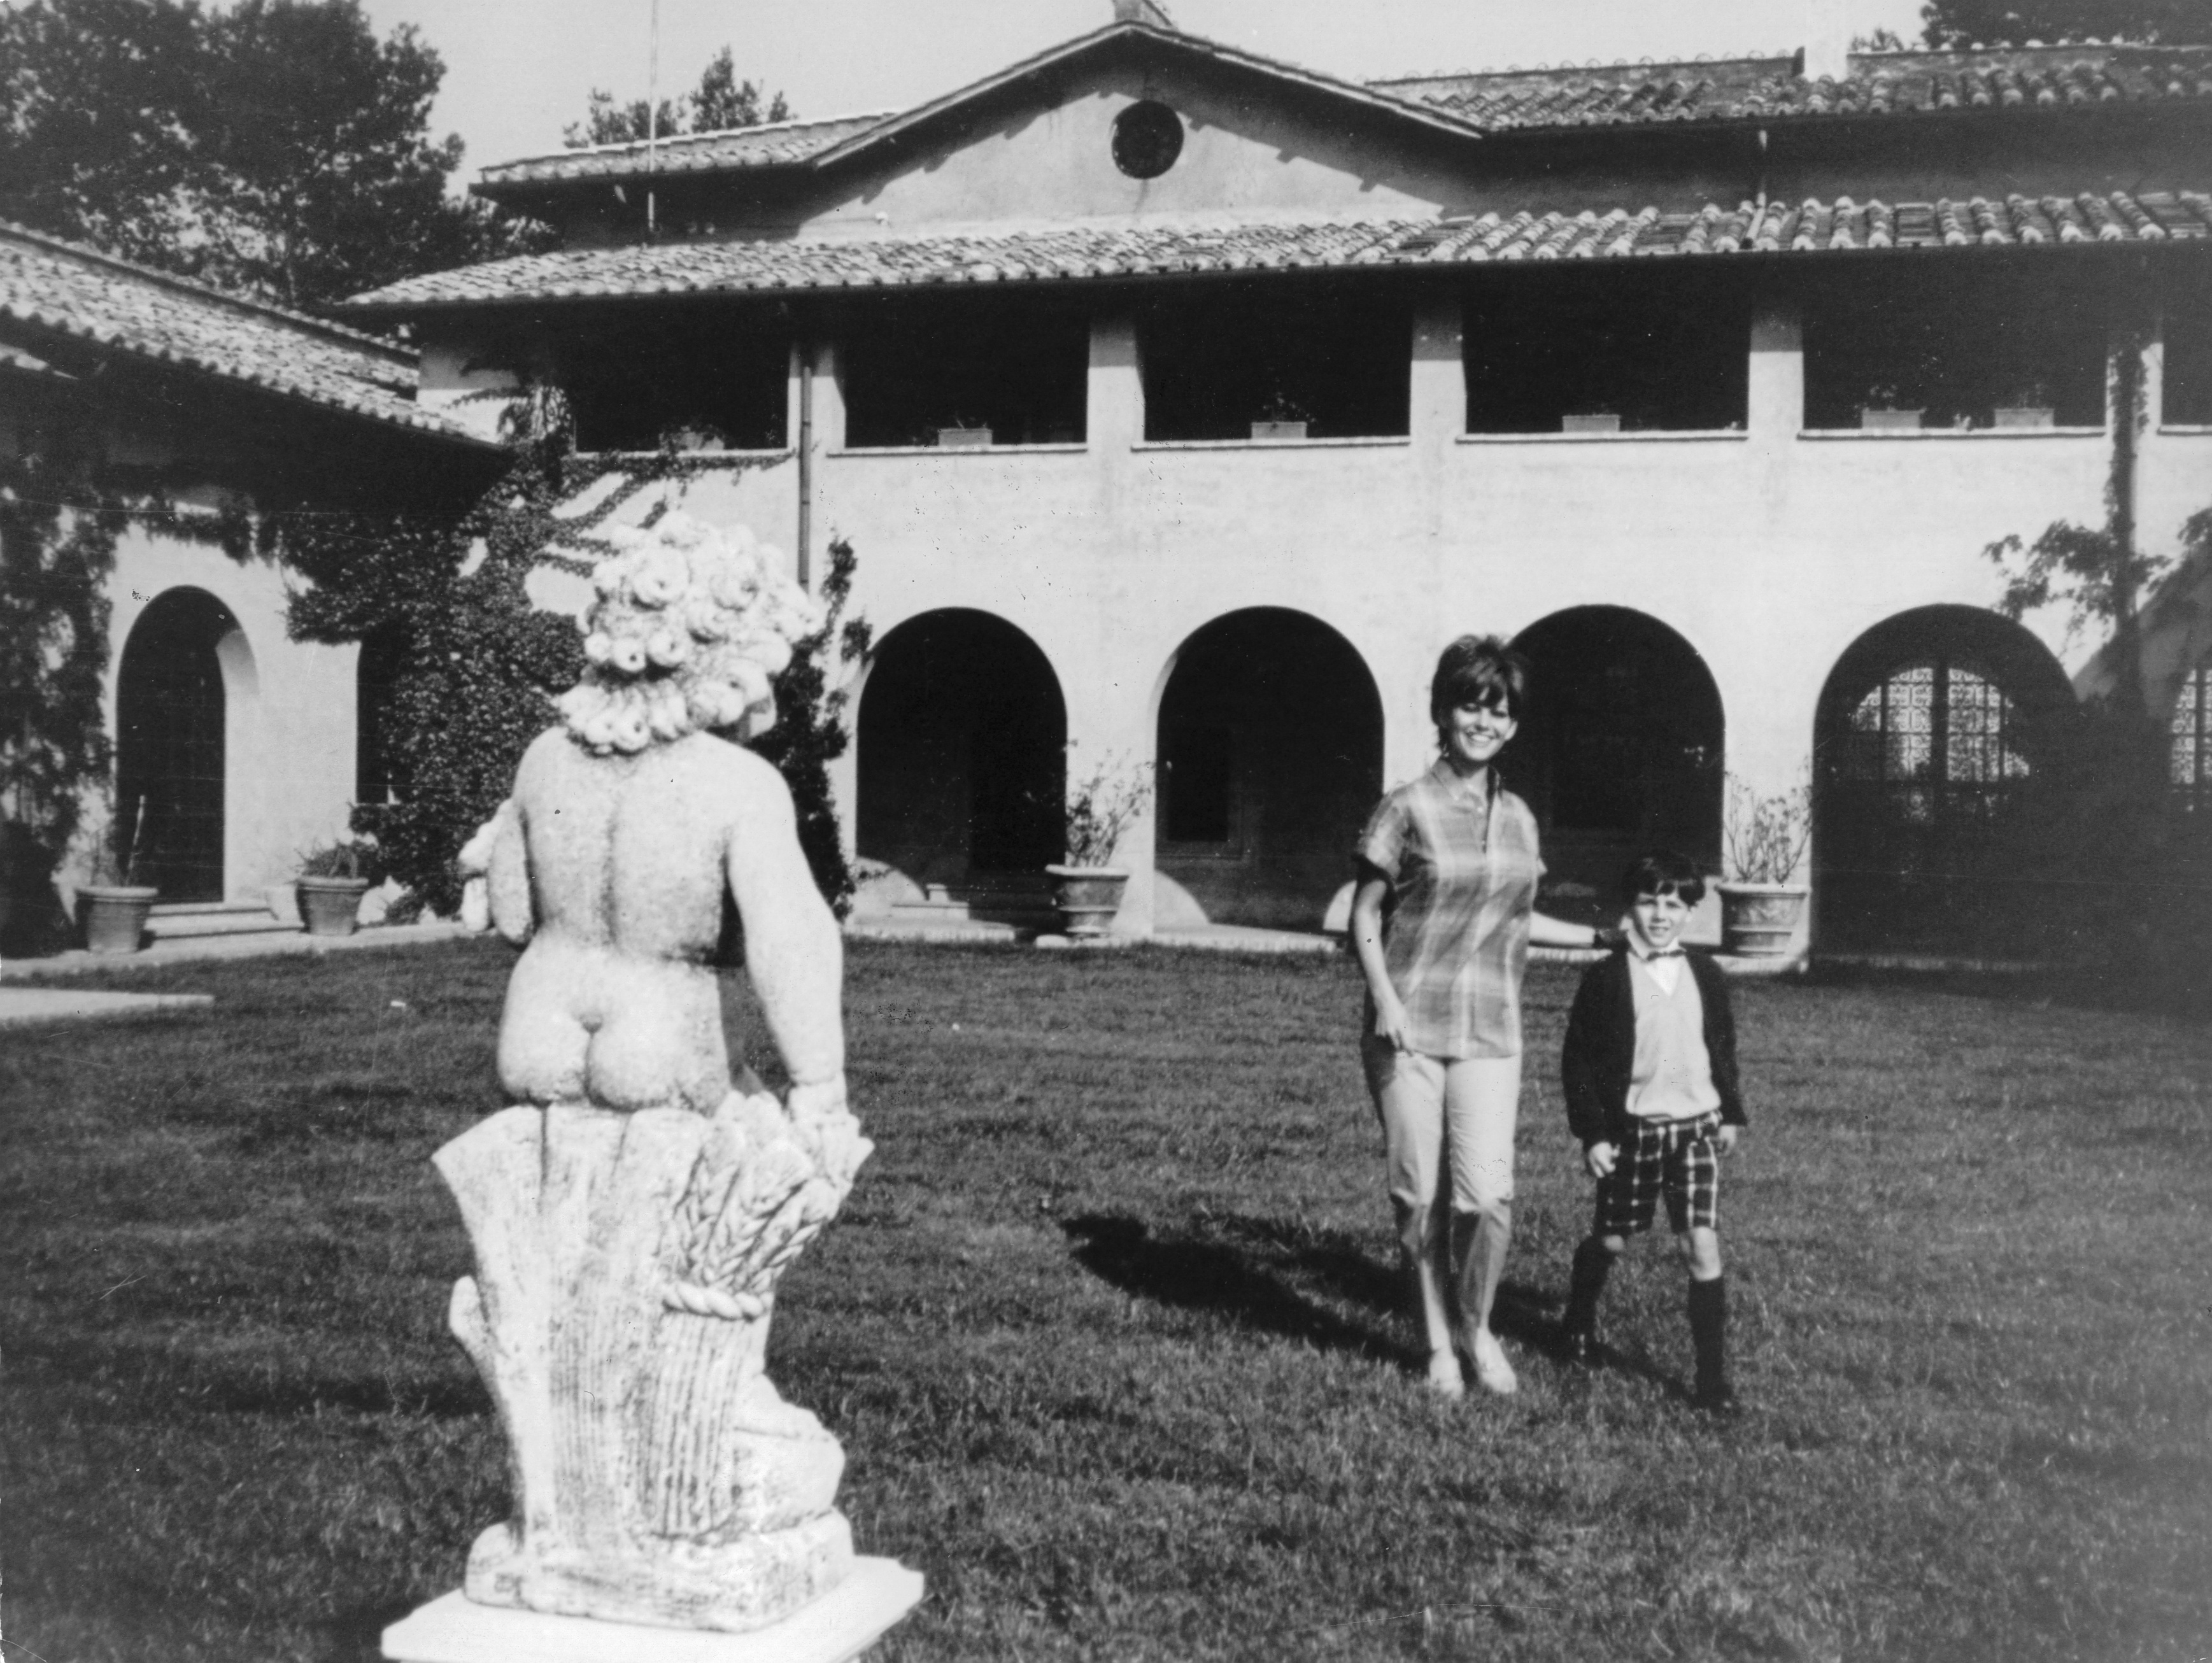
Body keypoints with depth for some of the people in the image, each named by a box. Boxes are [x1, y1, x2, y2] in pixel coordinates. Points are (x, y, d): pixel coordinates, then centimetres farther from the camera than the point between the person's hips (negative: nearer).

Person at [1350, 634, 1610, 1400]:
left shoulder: (1518, 818, 11)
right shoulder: (1408, 809, -2)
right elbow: (1365, 913, -1)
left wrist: (1603, 936, 25)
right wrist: (1385, 999, -14)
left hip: (1489, 1031, 3)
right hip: (1410, 1027, -3)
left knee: (1487, 1193, -8)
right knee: (1420, 1196, 2)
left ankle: (1478, 1326, 18)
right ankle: (1438, 1344, 21)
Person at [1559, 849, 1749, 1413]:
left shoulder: (1705, 975, 3)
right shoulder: (1606, 979, -8)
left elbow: (1723, 1048, 16)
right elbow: (1579, 1061, -6)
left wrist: (1731, 1113, 14)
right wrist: (1592, 1133, -9)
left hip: (1696, 1127, 2)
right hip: (1631, 1129, -2)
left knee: (1703, 1246, -6)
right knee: (1611, 1241, 11)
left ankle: (1713, 1377, -1)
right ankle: (1579, 1322, 41)